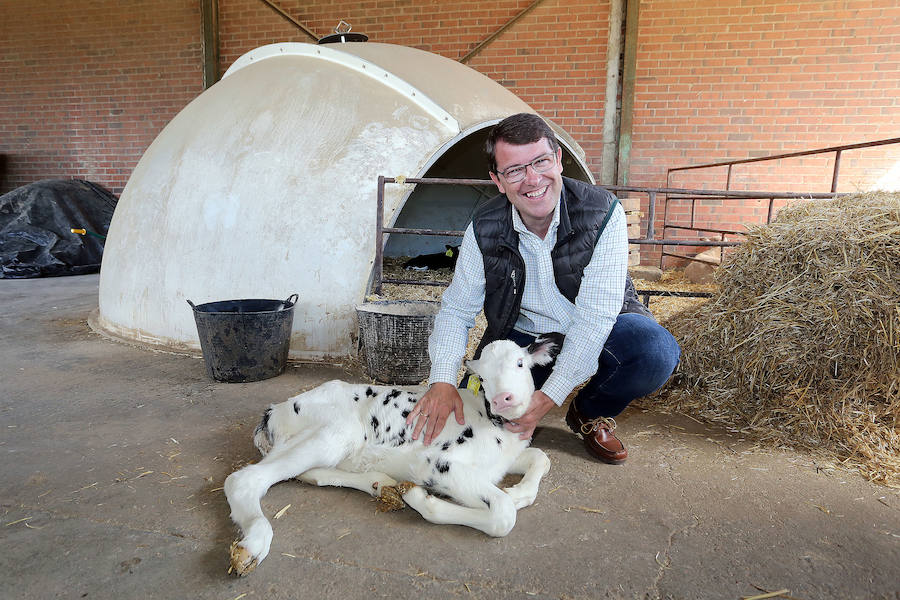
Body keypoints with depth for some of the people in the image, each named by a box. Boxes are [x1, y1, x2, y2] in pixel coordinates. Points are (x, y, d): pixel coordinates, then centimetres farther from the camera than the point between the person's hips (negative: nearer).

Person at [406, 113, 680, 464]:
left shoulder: (603, 213, -22)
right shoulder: (485, 229, -14)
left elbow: (595, 314, -26)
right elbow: (456, 310, -8)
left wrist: (550, 396, -32)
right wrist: (442, 381, -26)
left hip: (598, 330, 0)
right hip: (522, 336, 1)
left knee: (657, 352, -31)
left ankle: (591, 414, 1)